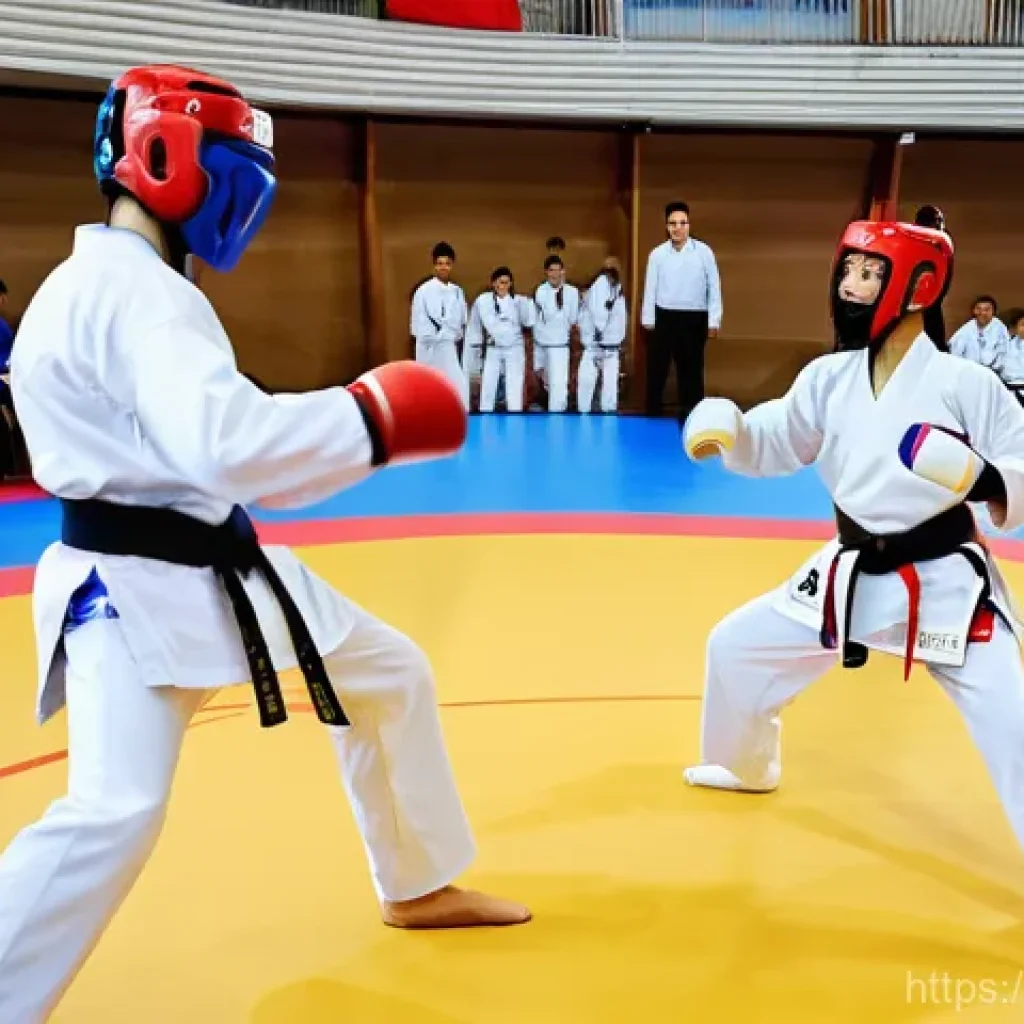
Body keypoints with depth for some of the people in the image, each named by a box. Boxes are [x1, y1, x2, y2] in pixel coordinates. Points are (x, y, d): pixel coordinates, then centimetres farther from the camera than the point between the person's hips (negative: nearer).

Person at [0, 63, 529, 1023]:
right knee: (112, 815, -20)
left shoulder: (130, 283, 15)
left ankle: (420, 885, 35)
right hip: (136, 588, -11)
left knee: (391, 676, 17)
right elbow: (223, 443, -35)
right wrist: (374, 418, -26)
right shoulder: (129, 287, -20)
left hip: (219, 568, 11)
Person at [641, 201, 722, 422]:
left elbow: (714, 287, 0)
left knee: (691, 371, 9)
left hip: (694, 319, -1)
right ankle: (652, 416, 17)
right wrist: (648, 321, 2)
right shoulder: (657, 254, 0)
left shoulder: (704, 252, -3)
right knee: (656, 371, 6)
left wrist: (714, 321, -2)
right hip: (663, 317, 1)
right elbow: (650, 289, 4)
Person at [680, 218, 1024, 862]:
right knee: (737, 646, 15)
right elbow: (772, 443, 5)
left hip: (947, 583, -5)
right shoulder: (829, 376, -1)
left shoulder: (966, 383, -16)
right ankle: (745, 766, 45)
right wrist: (724, 428, -16)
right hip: (853, 575, 6)